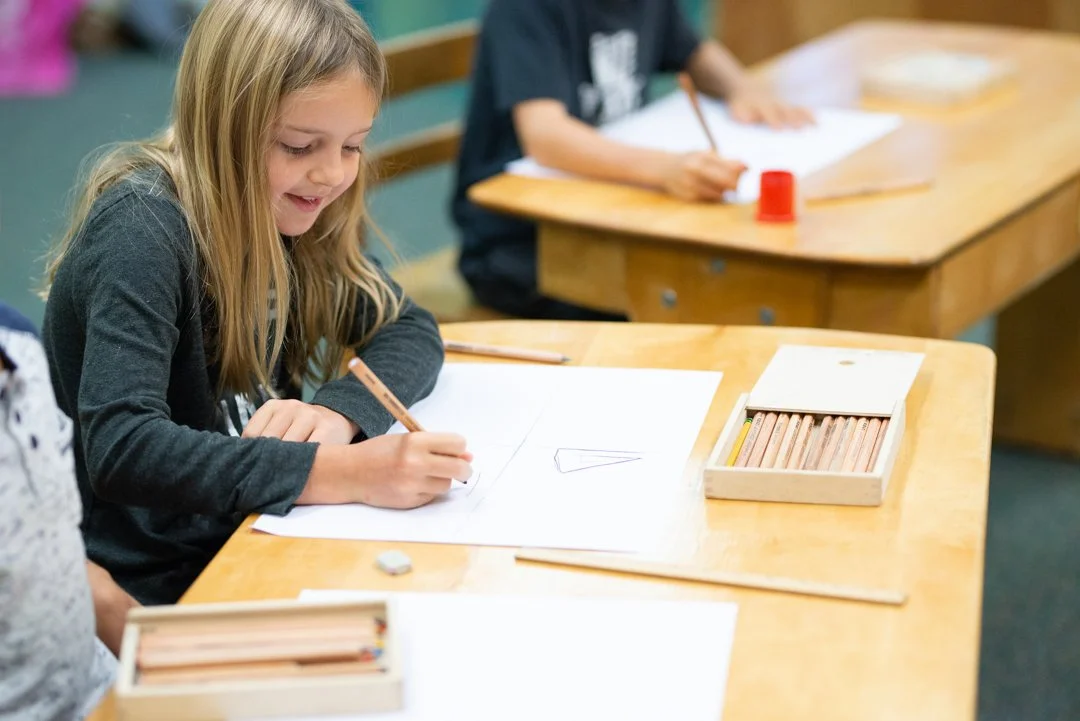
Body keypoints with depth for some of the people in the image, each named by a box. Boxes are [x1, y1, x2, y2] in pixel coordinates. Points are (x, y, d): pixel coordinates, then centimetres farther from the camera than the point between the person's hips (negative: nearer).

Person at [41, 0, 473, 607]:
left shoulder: (287, 211, 1)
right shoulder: (142, 231, -21)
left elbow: (411, 330, 3)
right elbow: (119, 449, -31)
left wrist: (339, 411, -19)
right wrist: (345, 472, -36)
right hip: (155, 588, -7)